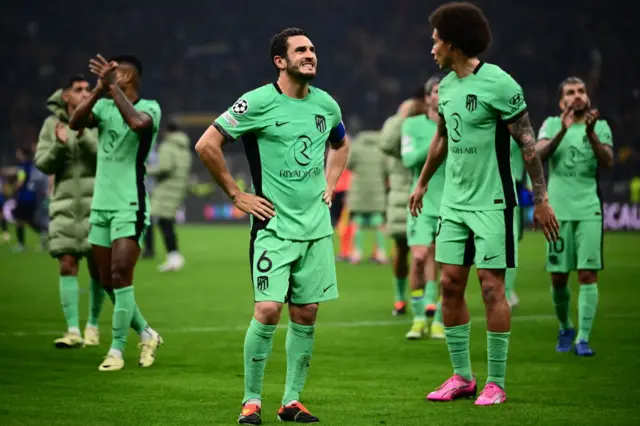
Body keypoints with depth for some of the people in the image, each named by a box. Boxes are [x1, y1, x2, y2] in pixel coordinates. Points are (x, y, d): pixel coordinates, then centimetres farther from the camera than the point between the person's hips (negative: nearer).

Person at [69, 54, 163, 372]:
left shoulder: (149, 107, -6)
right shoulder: (104, 106, 9)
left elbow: (137, 122, -29)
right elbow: (75, 122, -9)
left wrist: (112, 87, -26)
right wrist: (99, 89, -22)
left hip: (130, 206, -6)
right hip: (101, 204, 6)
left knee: (120, 275, -11)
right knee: (107, 281, 9)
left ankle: (117, 349, -4)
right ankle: (146, 334, 25)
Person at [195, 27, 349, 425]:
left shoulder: (326, 105, 8)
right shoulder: (258, 102, -10)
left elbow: (341, 144, 29)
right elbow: (207, 144, -9)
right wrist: (237, 195, -6)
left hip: (317, 225, 5)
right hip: (274, 225, -5)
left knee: (306, 314, 5)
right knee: (269, 309, -11)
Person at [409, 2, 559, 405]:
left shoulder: (498, 84, -14)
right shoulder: (446, 86, 9)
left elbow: (528, 142, -12)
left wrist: (541, 198, -13)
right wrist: (422, 183, 32)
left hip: (491, 202, -7)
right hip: (454, 201, 7)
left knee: (492, 288, -5)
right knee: (450, 284, 5)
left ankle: (496, 384, 2)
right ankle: (462, 376, 15)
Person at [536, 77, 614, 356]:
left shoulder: (600, 126, 7)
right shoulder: (552, 124, 6)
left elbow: (608, 162, -9)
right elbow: (539, 153, -13)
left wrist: (591, 133, -23)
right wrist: (563, 131, -29)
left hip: (588, 210, 0)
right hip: (558, 210, 0)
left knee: (588, 274, -10)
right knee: (558, 278, 3)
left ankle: (583, 339, -8)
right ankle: (565, 328, 27)